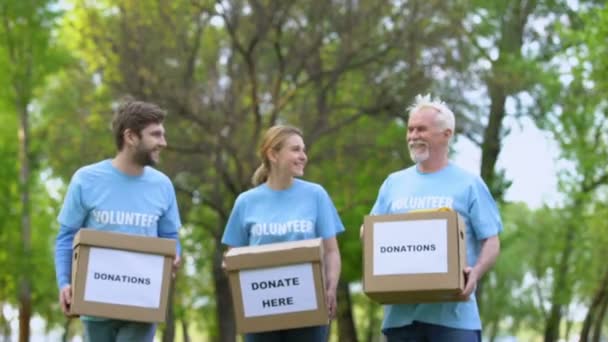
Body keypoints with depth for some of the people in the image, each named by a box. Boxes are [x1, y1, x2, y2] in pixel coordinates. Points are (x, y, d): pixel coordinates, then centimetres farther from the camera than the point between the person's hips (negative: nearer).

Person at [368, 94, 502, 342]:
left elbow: (491, 242, 1)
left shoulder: (468, 184, 4)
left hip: (453, 311, -4)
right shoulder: (393, 184, 16)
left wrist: (475, 273, -19)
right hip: (401, 311, 4)